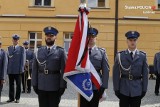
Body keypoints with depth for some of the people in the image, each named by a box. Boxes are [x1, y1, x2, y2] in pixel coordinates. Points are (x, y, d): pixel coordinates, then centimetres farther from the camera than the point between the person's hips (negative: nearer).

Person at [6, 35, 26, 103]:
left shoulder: (21, 49, 2)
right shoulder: (9, 48, 11)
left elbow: (23, 59, -2)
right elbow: (7, 58, 9)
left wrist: (21, 69, -9)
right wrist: (7, 68, 2)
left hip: (17, 70, -3)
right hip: (10, 70, 3)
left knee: (18, 84, 5)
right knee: (11, 84, 8)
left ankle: (17, 98, 14)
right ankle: (11, 98, 15)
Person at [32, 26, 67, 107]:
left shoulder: (61, 51, -2)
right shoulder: (39, 51, 8)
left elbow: (64, 70, -5)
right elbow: (35, 69, 7)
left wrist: (62, 86, -10)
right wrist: (34, 84, 1)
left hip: (55, 87, -3)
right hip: (41, 87, 3)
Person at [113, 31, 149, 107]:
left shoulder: (143, 56, 2)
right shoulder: (120, 55, -1)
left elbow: (145, 74, 3)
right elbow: (116, 74, -2)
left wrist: (144, 89, 0)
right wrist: (116, 89, -5)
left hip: (137, 90, 1)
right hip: (123, 90, -1)